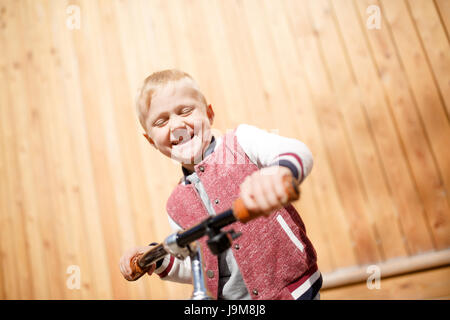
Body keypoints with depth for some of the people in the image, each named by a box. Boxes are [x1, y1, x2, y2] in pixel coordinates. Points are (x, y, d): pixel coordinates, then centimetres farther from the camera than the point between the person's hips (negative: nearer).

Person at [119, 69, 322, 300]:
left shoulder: (240, 141, -7)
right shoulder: (177, 205, 7)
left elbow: (298, 152, -25)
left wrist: (278, 172, -46)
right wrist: (157, 260, 0)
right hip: (227, 296, 5)